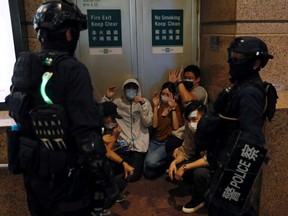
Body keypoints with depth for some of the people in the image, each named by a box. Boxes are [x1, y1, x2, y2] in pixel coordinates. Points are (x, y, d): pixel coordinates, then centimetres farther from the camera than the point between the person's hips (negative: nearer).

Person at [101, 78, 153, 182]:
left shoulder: (145, 102, 1)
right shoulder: (118, 102, 6)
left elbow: (148, 123, -11)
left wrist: (143, 104, -21)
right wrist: (107, 98, -12)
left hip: (138, 144, -2)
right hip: (122, 143, 3)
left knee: (133, 176, -12)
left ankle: (137, 162, 22)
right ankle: (135, 162, 12)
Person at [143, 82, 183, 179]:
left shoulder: (177, 107, -2)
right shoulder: (159, 106, 5)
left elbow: (176, 127, -15)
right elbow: (154, 125, -8)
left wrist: (173, 108, -19)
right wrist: (155, 106, -12)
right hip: (155, 141, 4)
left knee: (150, 161, -29)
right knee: (148, 173, -7)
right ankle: (163, 163, 22)